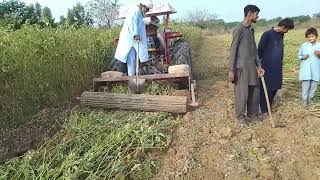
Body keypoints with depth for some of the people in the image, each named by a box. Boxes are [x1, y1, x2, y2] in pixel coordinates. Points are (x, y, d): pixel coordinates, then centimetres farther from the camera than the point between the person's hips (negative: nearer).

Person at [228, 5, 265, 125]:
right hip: (241, 67, -8)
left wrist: (259, 65, 13)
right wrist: (231, 70, -16)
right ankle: (241, 117, 17)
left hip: (252, 67, 8)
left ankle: (252, 115, 26)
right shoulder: (239, 30, -10)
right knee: (242, 94, 0)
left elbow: (254, 50, 18)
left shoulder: (251, 30, 15)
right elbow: (233, 50, -13)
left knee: (254, 92, 11)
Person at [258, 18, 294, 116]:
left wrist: (280, 62, 15)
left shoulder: (281, 35, 11)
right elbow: (260, 50, -11)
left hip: (277, 68, 8)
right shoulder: (267, 34, -13)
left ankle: (268, 107, 26)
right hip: (267, 67, -8)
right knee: (265, 89, 0)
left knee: (275, 88, 11)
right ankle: (264, 110, 11)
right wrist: (260, 65, -9)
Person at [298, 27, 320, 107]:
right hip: (306, 70, -1)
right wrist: (302, 57, -12)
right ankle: (304, 99, 12)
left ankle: (310, 98, 26)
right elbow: (299, 55, 8)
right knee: (305, 85, 0)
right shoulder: (304, 45, 1)